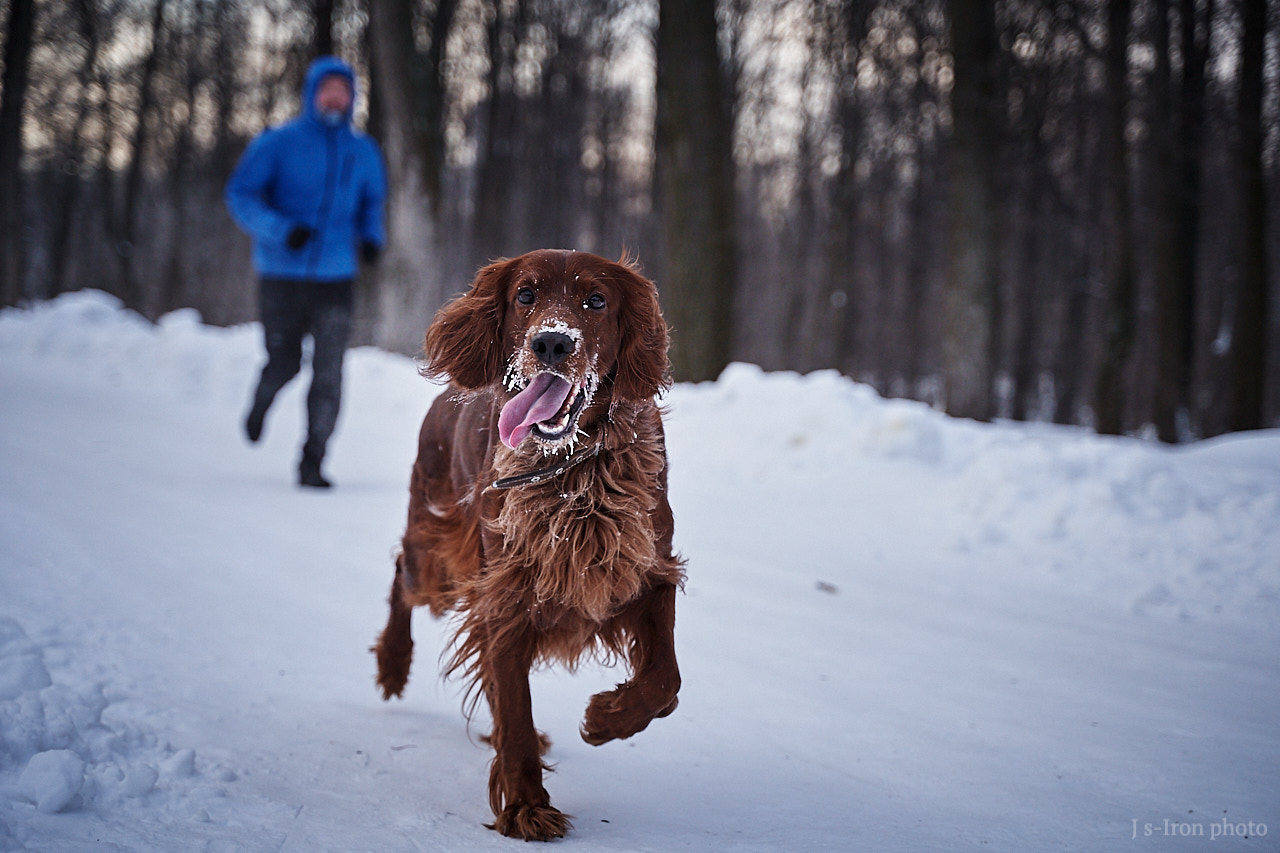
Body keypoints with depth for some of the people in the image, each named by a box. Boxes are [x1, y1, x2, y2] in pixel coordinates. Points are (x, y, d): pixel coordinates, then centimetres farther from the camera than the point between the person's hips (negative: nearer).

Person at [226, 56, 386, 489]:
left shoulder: (363, 152, 9)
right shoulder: (278, 143, -2)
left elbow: (372, 203, 23)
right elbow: (240, 194, -4)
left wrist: (371, 238, 2)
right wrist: (281, 230, -20)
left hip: (335, 279, 2)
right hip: (281, 276, -2)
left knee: (328, 375, -7)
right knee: (285, 364, 5)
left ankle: (312, 464, 1)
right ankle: (261, 401, 41)